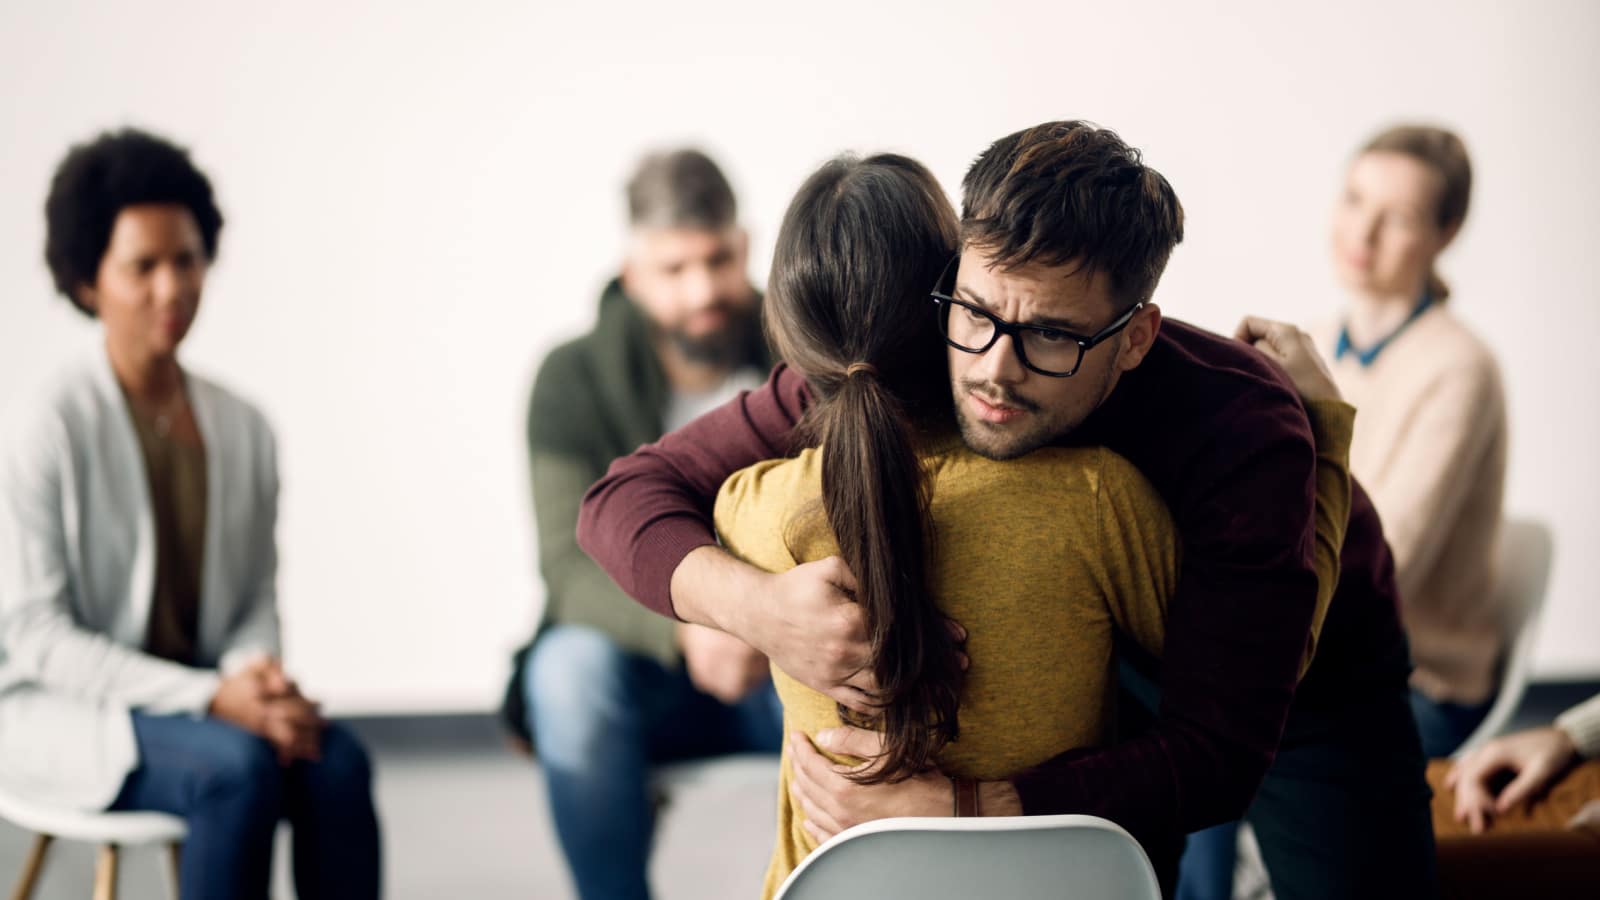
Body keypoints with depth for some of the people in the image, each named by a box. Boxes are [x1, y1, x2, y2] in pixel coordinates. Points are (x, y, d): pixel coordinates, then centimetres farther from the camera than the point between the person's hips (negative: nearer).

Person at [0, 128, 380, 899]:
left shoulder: (243, 429, 5)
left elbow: (257, 595, 11)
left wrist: (258, 674, -14)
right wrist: (212, 698, -22)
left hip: (196, 700, 5)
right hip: (62, 713, -5)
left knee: (338, 762, -25)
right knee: (239, 765, -32)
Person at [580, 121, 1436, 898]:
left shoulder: (1241, 432, -42)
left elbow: (1216, 756, -42)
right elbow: (627, 494, -28)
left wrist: (951, 806, -51)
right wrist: (750, 601, -49)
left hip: (1305, 674, -2)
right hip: (1111, 662, 2)